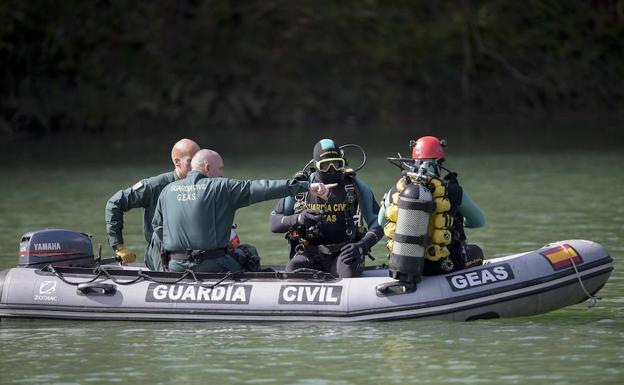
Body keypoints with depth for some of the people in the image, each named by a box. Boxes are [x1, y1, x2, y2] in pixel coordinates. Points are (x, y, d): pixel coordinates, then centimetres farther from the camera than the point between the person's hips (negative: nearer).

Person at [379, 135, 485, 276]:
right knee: (476, 252, 26)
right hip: (439, 266, -4)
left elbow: (381, 221, 15)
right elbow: (479, 221, 3)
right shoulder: (452, 191, -13)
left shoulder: (396, 190, -5)